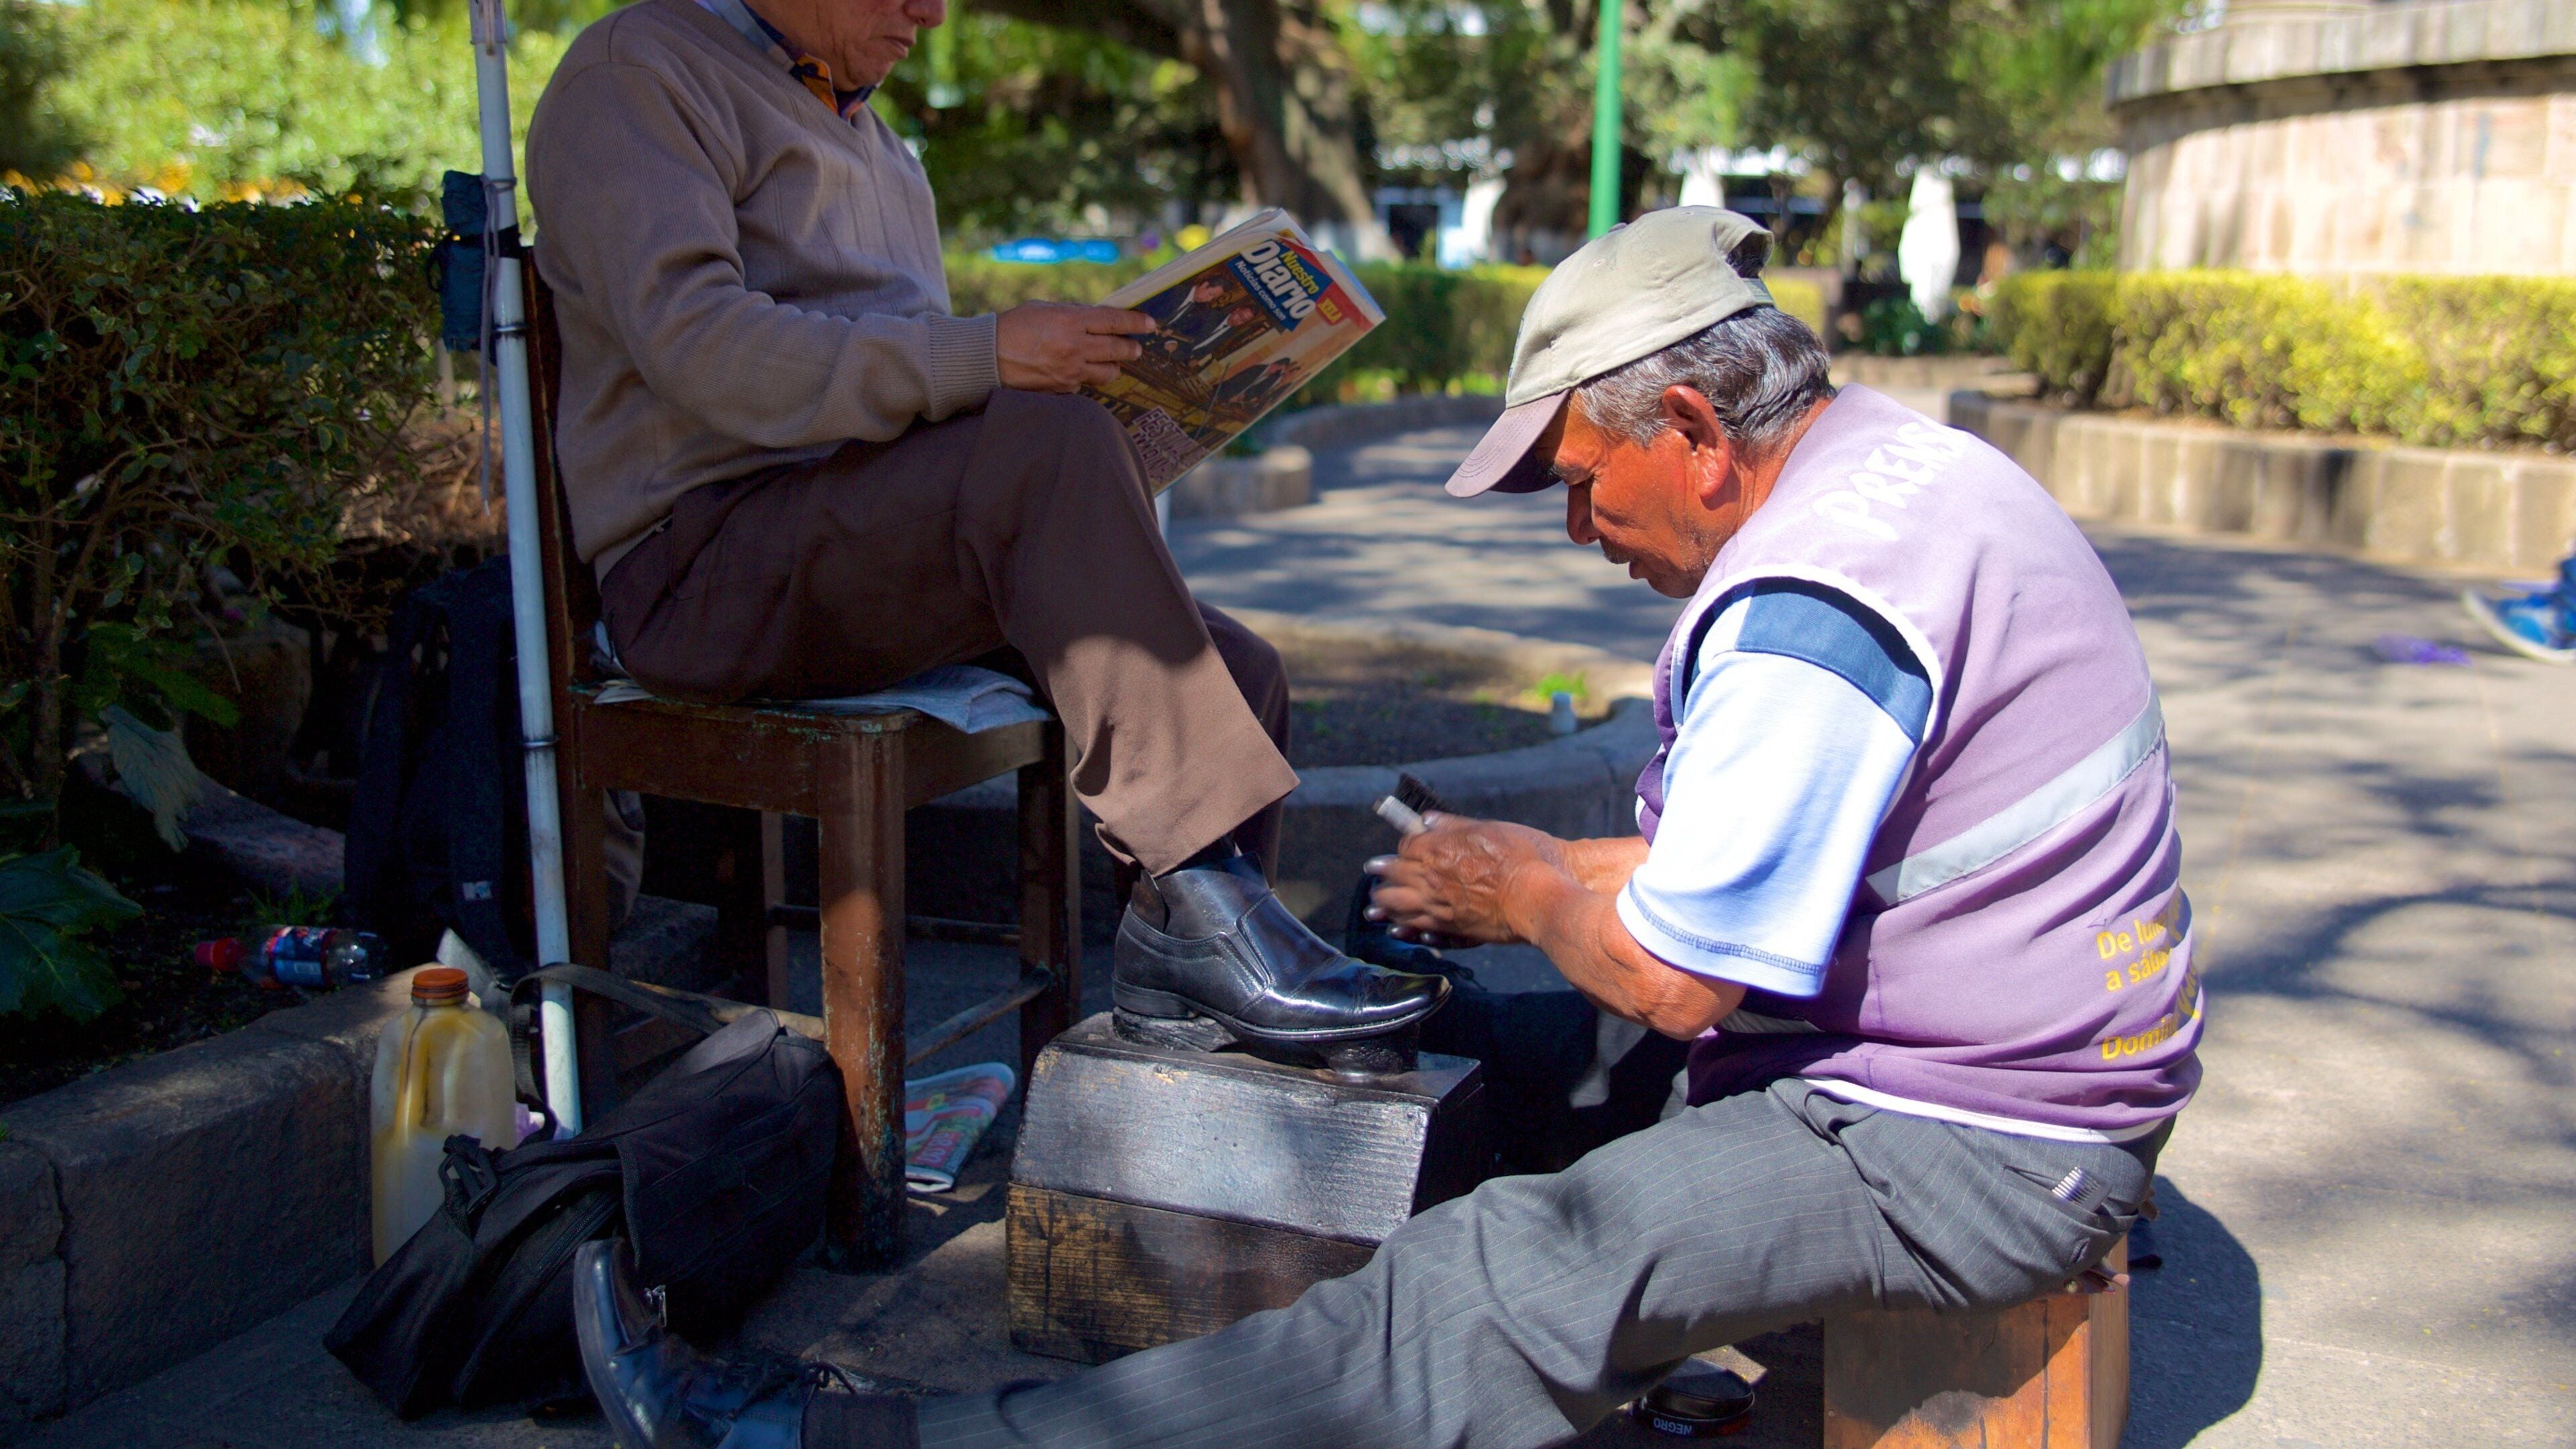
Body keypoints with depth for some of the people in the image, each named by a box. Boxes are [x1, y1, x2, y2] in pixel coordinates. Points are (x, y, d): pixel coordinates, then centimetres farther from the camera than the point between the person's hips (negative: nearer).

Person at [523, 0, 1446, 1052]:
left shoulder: (855, 126, 27)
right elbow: (694, 342, -19)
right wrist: (985, 356, -26)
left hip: (889, 554, 9)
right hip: (705, 563, -8)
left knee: (1243, 673, -7)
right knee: (1055, 444, -33)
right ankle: (1206, 899, -32)